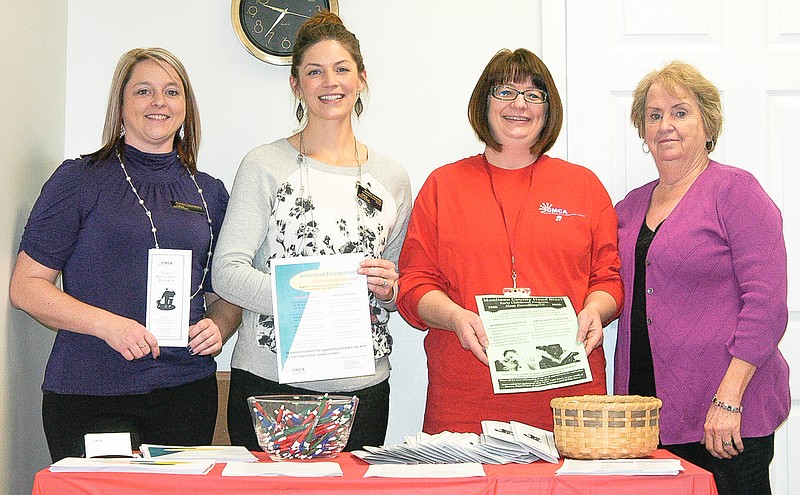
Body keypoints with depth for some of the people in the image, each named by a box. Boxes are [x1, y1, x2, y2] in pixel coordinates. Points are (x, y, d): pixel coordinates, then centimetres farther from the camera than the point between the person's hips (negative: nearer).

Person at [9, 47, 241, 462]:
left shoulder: (208, 192, 13)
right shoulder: (79, 180, 1)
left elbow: (225, 294, 19)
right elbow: (25, 287, -3)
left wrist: (219, 327, -3)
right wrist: (107, 324, -16)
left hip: (185, 392, 4)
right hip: (89, 396, -3)